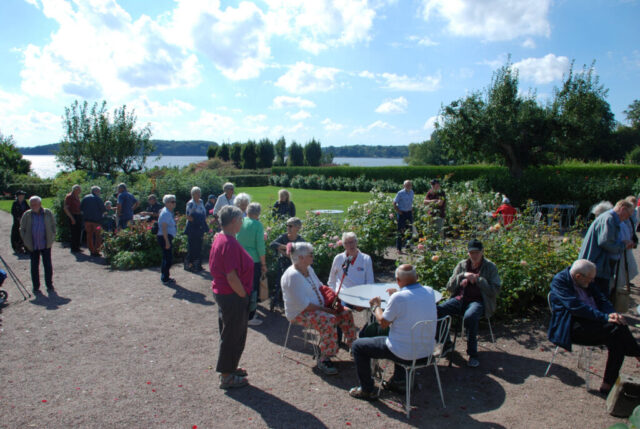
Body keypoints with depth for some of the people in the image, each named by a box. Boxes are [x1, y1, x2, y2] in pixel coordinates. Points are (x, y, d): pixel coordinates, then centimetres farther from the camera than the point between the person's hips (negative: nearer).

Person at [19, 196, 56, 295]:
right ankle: (36, 288, 16)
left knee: (48, 266, 4)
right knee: (34, 267, 7)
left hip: (46, 245, 0)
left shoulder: (47, 213, -1)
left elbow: (53, 225, 9)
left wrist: (51, 238, 2)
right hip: (33, 246, 0)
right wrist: (26, 242, 1)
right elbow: (22, 229, 8)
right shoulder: (27, 215, -1)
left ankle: (50, 286, 16)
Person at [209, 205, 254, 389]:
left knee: (229, 334, 22)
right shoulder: (230, 243, -25)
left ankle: (228, 368, 38)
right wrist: (244, 295, -15)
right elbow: (232, 277, -27)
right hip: (232, 296, -10)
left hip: (221, 292, 10)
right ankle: (227, 377, 18)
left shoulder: (219, 239, 7)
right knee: (233, 336, 4)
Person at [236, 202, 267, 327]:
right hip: (253, 261, -6)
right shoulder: (257, 224, -12)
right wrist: (264, 264, -5)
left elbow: (237, 241, 13)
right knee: (253, 288, 5)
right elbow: (260, 246, -13)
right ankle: (250, 317, 11)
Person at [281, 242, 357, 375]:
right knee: (328, 320, -32)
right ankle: (323, 360, -21)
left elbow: (320, 287, 19)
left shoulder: (308, 269, 7)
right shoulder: (292, 276, -23)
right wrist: (326, 310, -23)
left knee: (346, 313, -1)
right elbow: (303, 305, -26)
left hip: (319, 307, 9)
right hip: (300, 313, -9)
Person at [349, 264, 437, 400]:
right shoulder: (430, 292, -4)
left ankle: (367, 390, 17)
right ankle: (398, 380, 43)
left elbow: (383, 323, -11)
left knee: (357, 346, 8)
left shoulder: (398, 297, -24)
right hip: (427, 350, 7)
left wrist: (376, 306, 6)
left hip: (405, 353, -7)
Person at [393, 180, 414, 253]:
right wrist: (398, 211, -11)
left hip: (409, 212, 6)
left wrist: (412, 210, 9)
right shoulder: (400, 193, -9)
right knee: (400, 231, -2)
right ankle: (399, 248, 5)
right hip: (402, 213, -6)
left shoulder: (412, 192, 8)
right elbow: (394, 203, -7)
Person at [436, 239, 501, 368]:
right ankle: (446, 344, -1)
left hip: (478, 301, -3)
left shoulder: (490, 267, 5)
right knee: (436, 311, -24)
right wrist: (463, 275, -6)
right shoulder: (462, 265, 14)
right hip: (459, 299, 4)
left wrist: (477, 279, -12)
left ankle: (472, 353, -19)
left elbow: (495, 290, -3)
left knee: (470, 317, -39)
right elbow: (449, 287, 9)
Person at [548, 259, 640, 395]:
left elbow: (601, 299, 13)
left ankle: (608, 385, -15)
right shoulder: (559, 281, -10)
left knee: (617, 340, -22)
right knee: (616, 328, -27)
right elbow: (575, 307, -20)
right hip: (573, 328, -7)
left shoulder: (588, 282, 14)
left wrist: (612, 314, -10)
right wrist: (605, 317, -25)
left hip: (593, 324, 7)